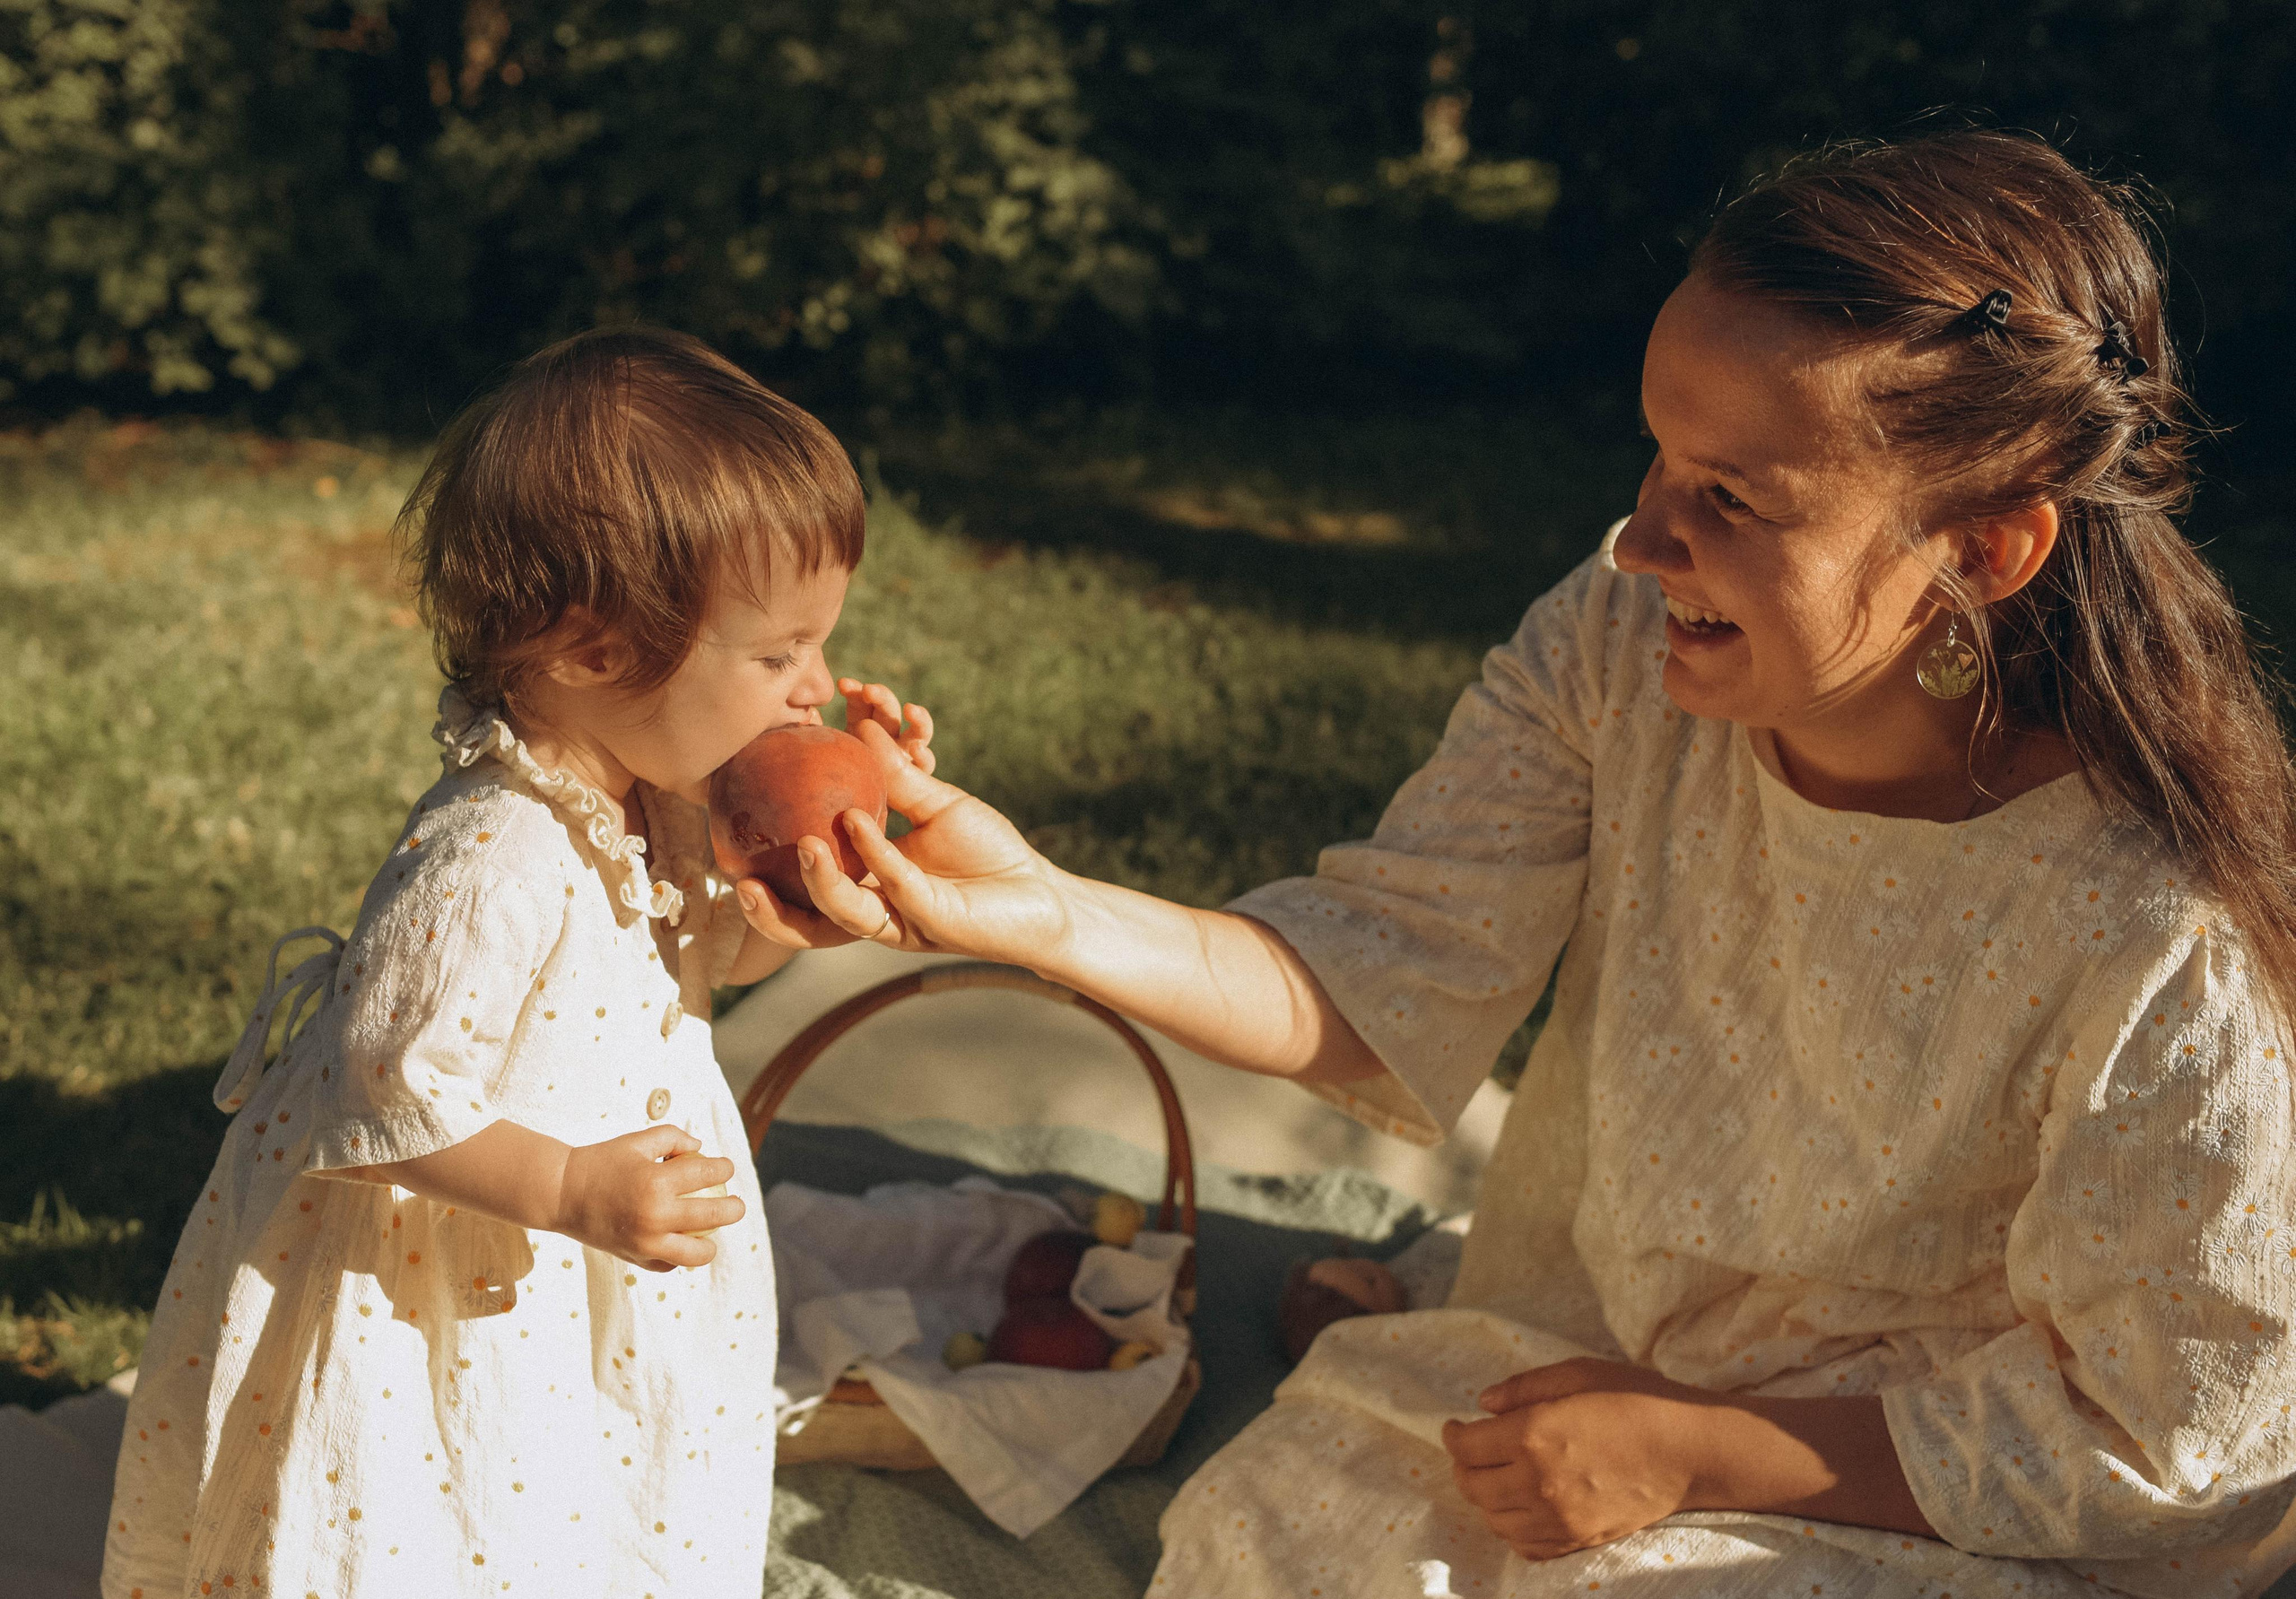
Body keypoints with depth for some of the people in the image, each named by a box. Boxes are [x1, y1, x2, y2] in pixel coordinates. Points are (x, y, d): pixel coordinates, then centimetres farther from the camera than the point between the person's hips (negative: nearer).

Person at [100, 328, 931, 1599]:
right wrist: (575, 1191, -31)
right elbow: (384, 1093, -29)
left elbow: (728, 945, 9)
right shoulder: (488, 869, -34)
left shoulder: (653, 800, -6)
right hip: (442, 1323, -8)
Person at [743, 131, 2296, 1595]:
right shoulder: (1623, 644, -15)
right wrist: (1038, 911, -28)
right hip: (1574, 1347, 4)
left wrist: (1692, 1452, -19)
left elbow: (2154, 1432, -17)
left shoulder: (2154, 939, -29)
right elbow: (1385, 981, -11)